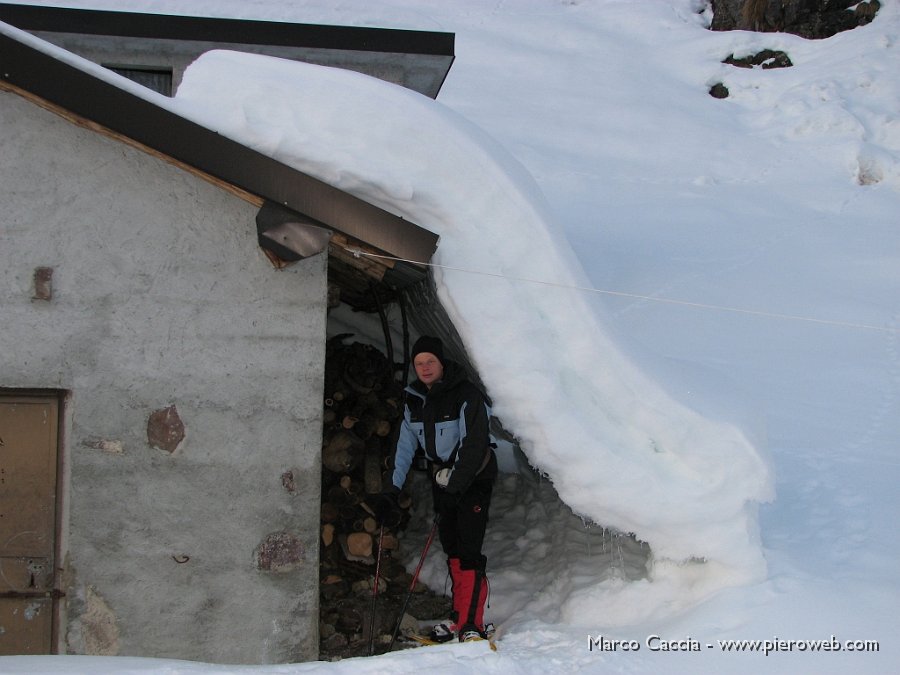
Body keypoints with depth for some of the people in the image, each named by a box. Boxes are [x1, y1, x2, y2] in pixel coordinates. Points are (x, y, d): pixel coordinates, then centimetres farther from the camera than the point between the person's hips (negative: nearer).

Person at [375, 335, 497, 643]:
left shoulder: (466, 395, -17)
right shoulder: (415, 400, 4)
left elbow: (474, 444, -21)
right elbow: (405, 445, 8)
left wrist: (456, 486, -24)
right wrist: (393, 487, 2)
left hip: (473, 478, -7)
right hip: (442, 477, 7)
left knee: (468, 552, -13)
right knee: (451, 549, 11)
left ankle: (472, 625, -14)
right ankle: (459, 617, 20)